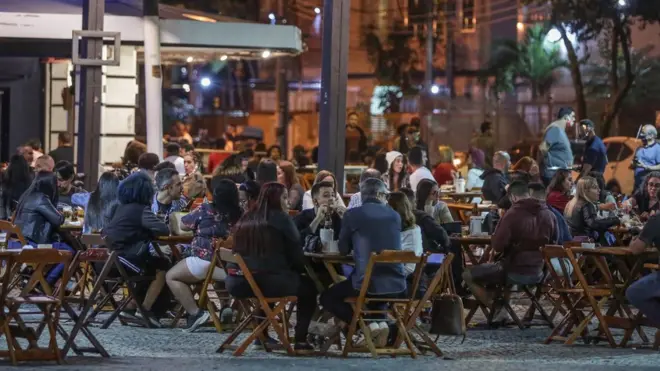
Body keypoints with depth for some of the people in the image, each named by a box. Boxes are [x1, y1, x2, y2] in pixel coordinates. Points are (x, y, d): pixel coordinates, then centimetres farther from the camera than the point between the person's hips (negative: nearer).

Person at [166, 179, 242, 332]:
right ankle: (226, 307, 21)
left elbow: (183, 225, 10)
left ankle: (195, 313, -2)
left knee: (171, 277, 10)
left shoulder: (205, 211, -5)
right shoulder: (240, 215, 2)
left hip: (205, 261, -5)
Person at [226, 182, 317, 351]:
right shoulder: (281, 218, -4)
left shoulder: (246, 218, 15)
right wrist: (302, 268, 20)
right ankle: (301, 340, 10)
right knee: (308, 286, 17)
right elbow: (295, 251, -2)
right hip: (268, 281, -7)